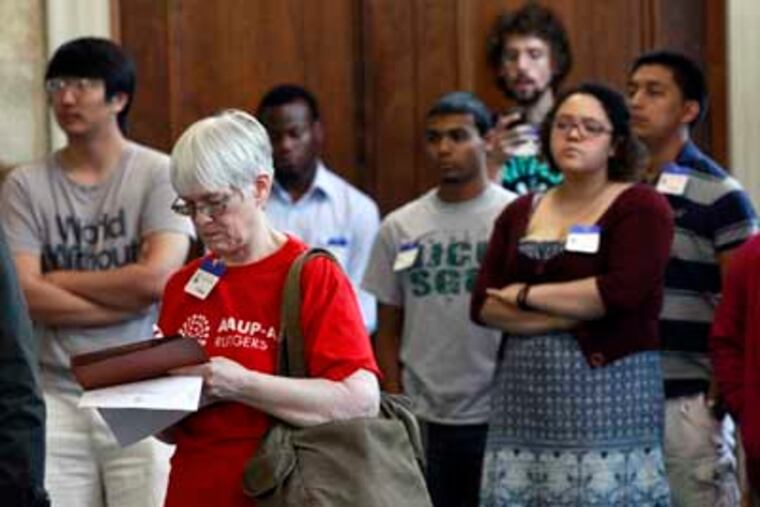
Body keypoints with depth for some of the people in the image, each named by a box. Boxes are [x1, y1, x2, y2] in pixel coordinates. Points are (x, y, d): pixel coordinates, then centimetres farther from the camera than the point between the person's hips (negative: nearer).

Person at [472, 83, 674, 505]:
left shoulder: (640, 207, 0)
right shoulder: (520, 214, 15)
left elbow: (621, 291, -15)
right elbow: (484, 305, 6)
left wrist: (527, 294, -5)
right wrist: (571, 314, -9)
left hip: (608, 390, -5)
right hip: (524, 395, 5)